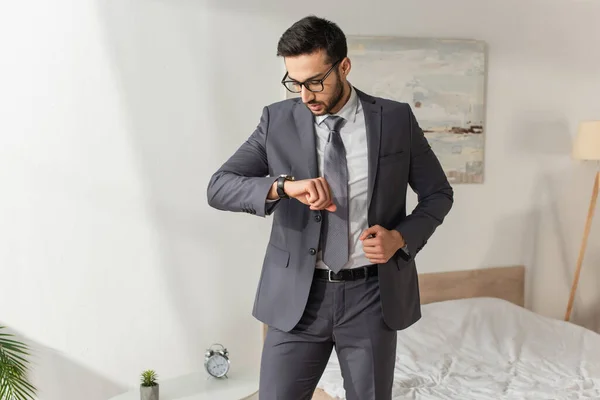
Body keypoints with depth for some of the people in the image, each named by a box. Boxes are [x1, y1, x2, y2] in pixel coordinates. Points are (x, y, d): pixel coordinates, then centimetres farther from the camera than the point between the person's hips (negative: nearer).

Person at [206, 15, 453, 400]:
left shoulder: (396, 119, -2)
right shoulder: (277, 119, -2)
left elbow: (439, 194, 7)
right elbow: (219, 187, -7)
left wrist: (401, 237, -11)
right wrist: (283, 186, -25)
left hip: (373, 295, 0)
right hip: (297, 295, 0)